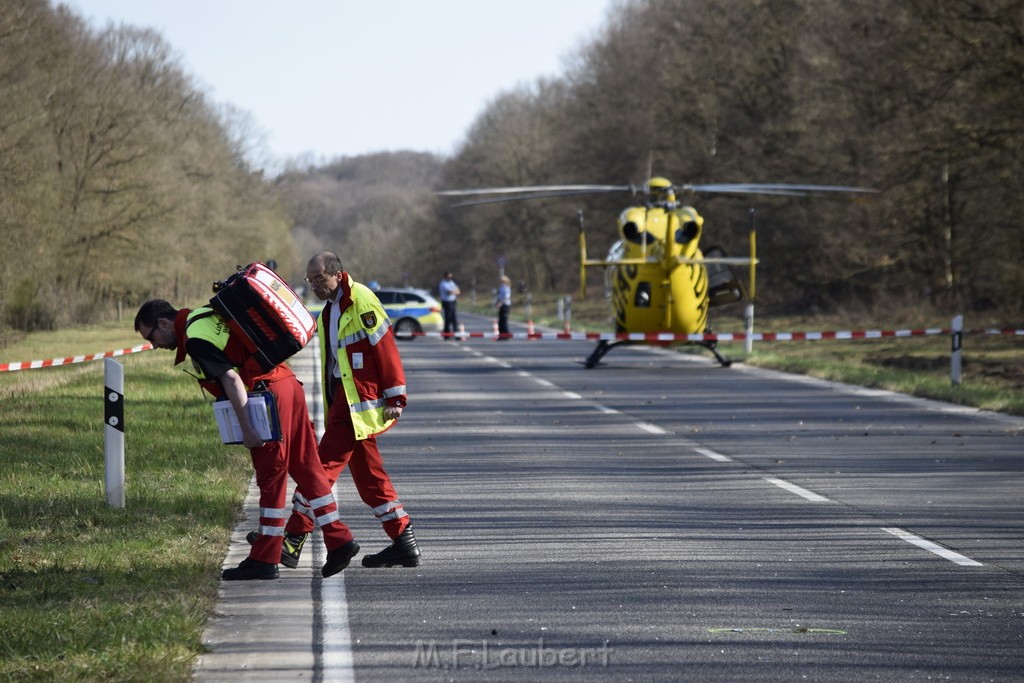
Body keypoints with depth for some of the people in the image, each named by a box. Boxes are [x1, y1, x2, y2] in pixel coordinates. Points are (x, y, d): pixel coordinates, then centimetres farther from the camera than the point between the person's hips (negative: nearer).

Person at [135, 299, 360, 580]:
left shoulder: (196, 339, -10)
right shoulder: (208, 316, 19)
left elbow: (231, 379, -18)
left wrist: (247, 429, -18)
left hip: (267, 393, -9)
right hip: (287, 382, 9)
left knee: (270, 477, -3)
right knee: (307, 468, 11)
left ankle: (264, 560, 2)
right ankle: (340, 541, 11)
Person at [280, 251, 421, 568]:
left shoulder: (360, 300, -11)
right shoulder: (330, 309, 17)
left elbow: (385, 348, -14)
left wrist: (395, 397, -16)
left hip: (358, 401, -10)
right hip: (343, 398, 10)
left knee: (324, 465, -9)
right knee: (369, 475, 9)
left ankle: (294, 538, -6)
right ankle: (404, 544, 11)